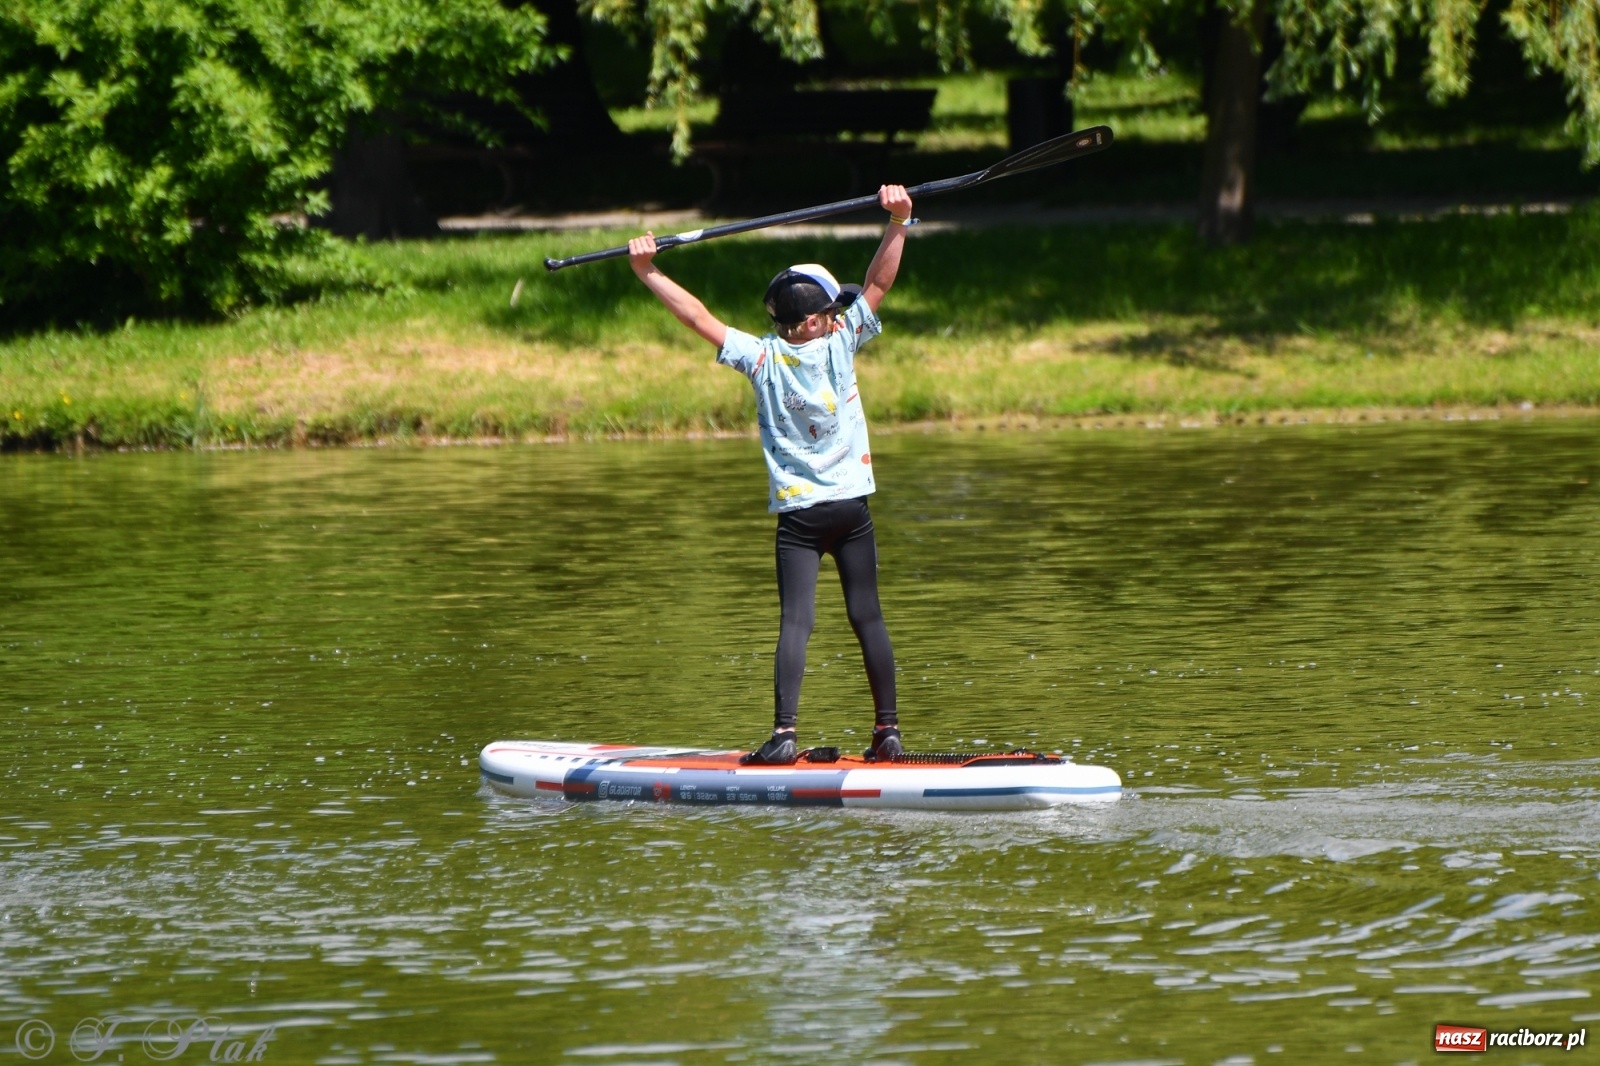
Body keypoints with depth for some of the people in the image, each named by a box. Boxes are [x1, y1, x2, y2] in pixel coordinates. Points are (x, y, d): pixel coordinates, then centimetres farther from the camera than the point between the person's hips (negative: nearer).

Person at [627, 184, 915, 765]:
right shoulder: (841, 343, -4)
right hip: (851, 507, 1)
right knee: (867, 616, 7)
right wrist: (897, 223, -2)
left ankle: (784, 734, -16)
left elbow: (697, 315, -5)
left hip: (797, 515, -1)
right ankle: (887, 729, 7)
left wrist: (647, 272, -1)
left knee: (795, 622, -6)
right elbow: (877, 283, -2)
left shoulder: (763, 357, -4)